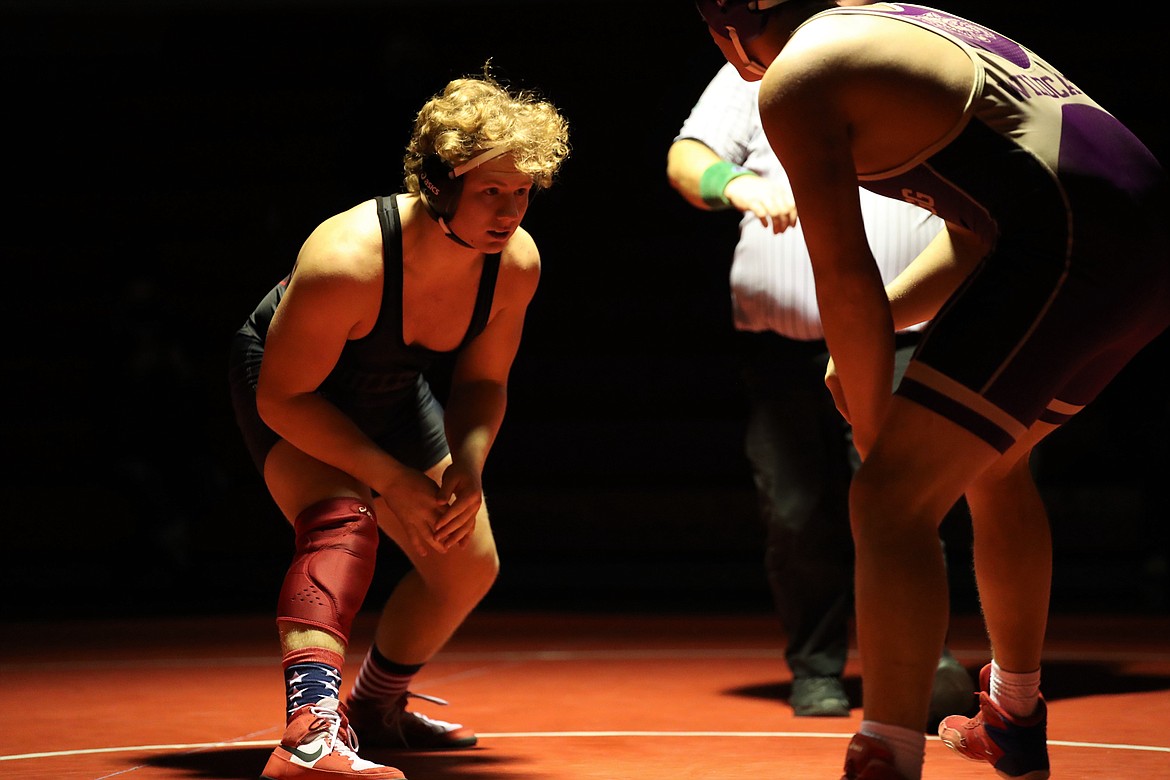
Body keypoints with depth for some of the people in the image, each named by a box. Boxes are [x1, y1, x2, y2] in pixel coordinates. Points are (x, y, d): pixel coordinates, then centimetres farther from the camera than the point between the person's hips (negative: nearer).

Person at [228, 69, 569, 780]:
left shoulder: (516, 264, -22)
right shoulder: (345, 261, -41)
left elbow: (482, 382, -6)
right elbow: (283, 396, -32)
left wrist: (468, 466, -26)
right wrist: (393, 478, -34)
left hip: (391, 392, 7)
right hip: (289, 383, -7)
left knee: (470, 563, 11)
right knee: (344, 521, -35)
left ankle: (376, 709, 35)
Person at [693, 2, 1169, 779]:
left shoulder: (794, 79, -1)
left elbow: (845, 276, -4)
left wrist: (872, 427, 5)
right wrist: (872, 329, 23)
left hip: (1071, 242, -10)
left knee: (892, 501, -9)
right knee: (993, 459, 29)